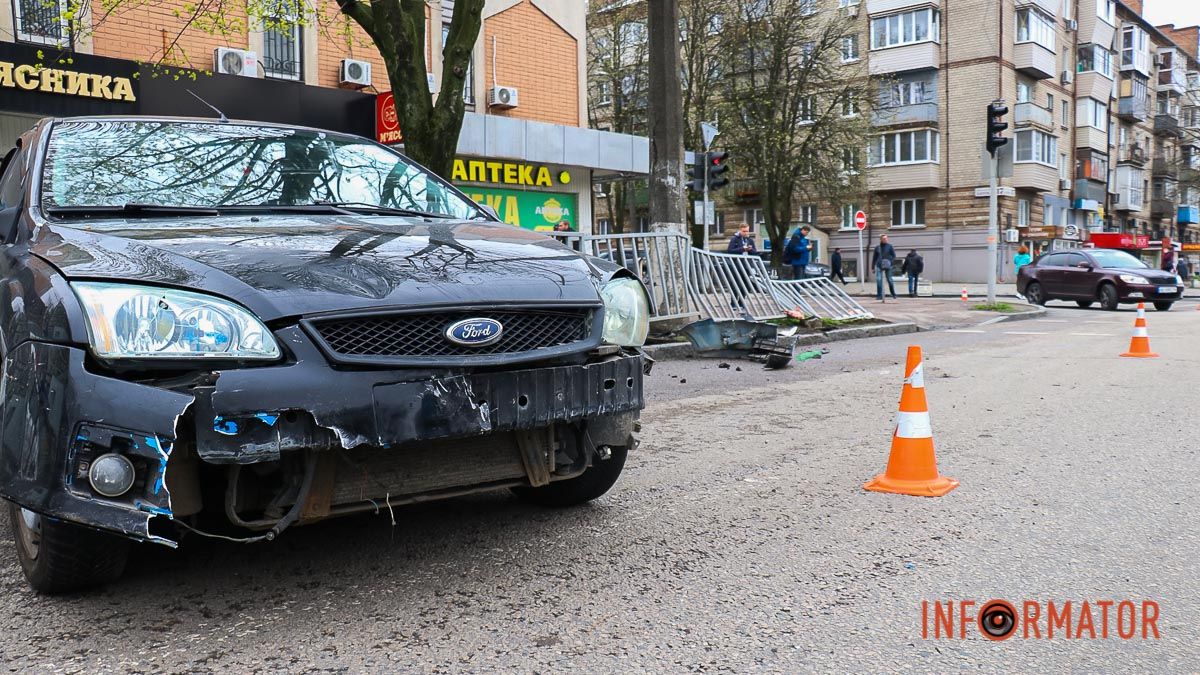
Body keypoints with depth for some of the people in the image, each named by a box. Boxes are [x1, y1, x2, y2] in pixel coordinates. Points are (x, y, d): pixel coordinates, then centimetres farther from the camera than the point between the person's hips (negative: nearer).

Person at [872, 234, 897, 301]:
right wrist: (873, 267, 10)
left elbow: (894, 255, 1)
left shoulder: (889, 246, 3)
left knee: (889, 280, 5)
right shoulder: (877, 248, 8)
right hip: (879, 266, 1)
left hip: (887, 266, -1)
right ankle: (879, 295, -7)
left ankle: (893, 294, 20)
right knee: (878, 280, -10)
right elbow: (874, 257, 13)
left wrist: (891, 261, -16)